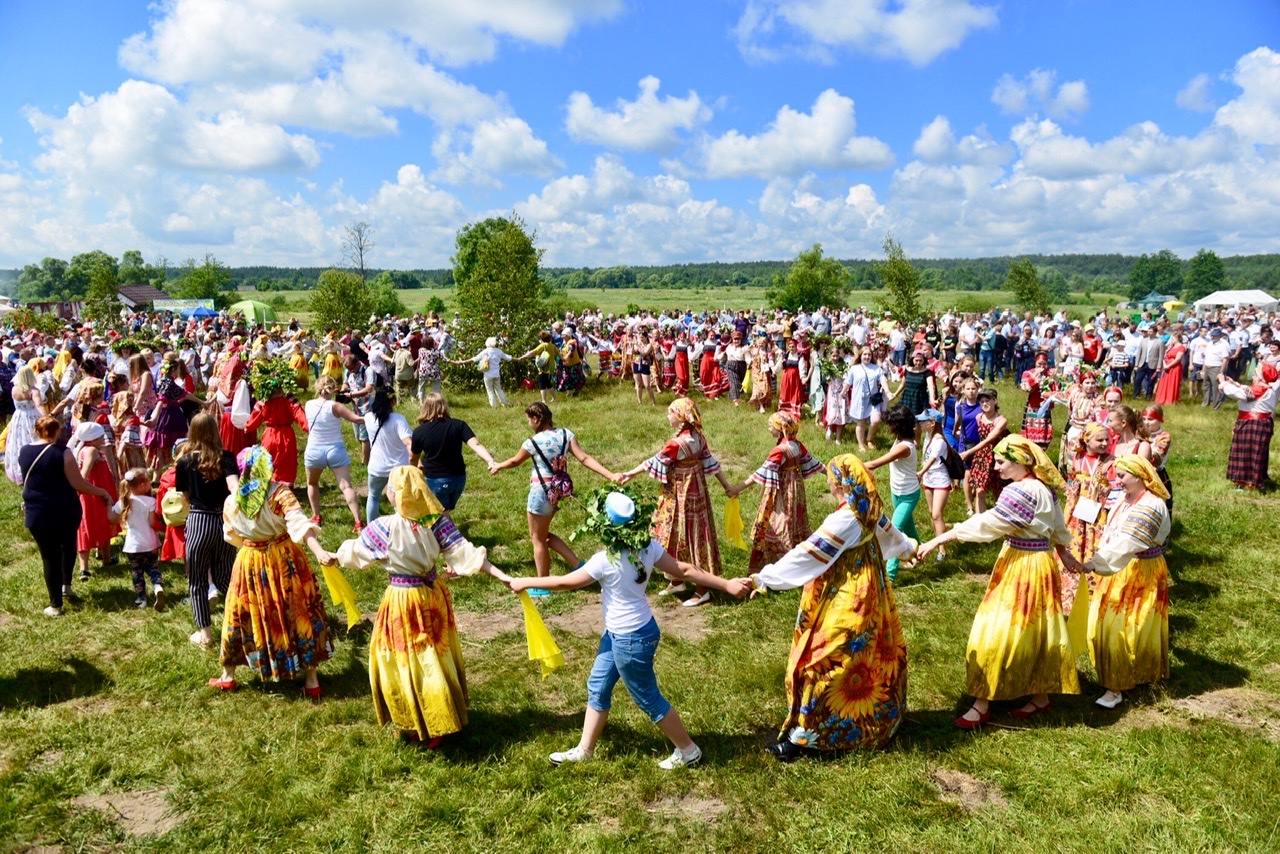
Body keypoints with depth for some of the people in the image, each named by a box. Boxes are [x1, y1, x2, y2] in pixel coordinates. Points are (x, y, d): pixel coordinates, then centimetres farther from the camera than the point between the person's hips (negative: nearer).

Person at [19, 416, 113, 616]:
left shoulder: (23, 452, 0)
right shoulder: (62, 453, -14)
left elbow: (25, 481, 17)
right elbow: (78, 484, -13)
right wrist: (102, 492, -2)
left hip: (37, 515, 2)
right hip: (65, 512, -2)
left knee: (49, 556, 9)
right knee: (68, 546, 26)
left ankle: (56, 605, 13)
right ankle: (66, 586, 22)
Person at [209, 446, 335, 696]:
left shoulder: (232, 502, -3)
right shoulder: (280, 493, -16)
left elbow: (232, 537, 11)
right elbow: (299, 524, -29)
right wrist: (319, 552, -37)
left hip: (249, 563, 3)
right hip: (284, 560, -2)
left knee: (242, 617, 19)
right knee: (298, 614, 8)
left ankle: (227, 676, 34)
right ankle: (311, 680, 13)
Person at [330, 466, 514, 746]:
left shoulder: (383, 527, -18)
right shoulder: (436, 520, -12)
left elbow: (355, 551, -1)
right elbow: (464, 553, -17)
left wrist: (333, 557, 21)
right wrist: (502, 576, -17)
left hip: (402, 600, -4)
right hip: (433, 595, 4)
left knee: (401, 662, 15)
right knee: (436, 659, 18)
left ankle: (411, 726, 27)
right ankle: (440, 723, 32)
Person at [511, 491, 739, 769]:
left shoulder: (606, 561, -28)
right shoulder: (648, 546, -8)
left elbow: (565, 582, -16)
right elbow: (684, 570, -8)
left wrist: (524, 583, -3)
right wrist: (727, 585, -3)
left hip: (630, 640, -9)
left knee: (648, 699, 10)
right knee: (597, 688, 19)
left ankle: (688, 751, 28)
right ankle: (584, 750, 34)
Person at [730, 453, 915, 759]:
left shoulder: (845, 520, -26)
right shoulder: (871, 511, 1)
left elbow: (806, 555, -28)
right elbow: (892, 536, 22)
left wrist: (762, 579, -27)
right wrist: (910, 548, 46)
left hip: (844, 603, -9)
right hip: (871, 595, 9)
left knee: (825, 663, -2)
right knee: (874, 654, 21)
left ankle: (807, 736, 5)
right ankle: (880, 719, 39)